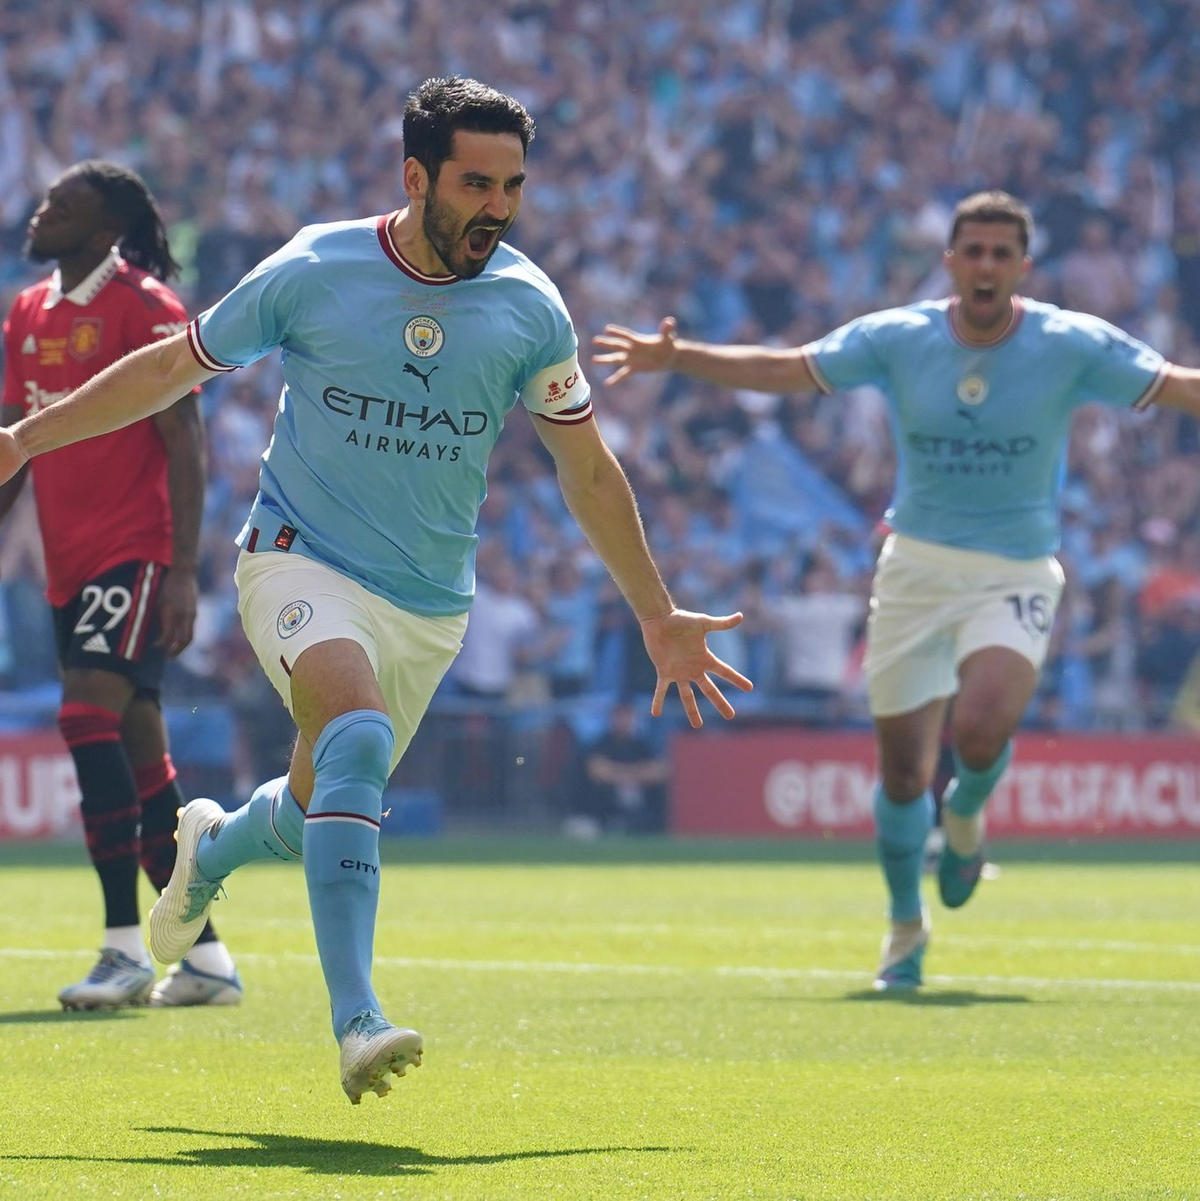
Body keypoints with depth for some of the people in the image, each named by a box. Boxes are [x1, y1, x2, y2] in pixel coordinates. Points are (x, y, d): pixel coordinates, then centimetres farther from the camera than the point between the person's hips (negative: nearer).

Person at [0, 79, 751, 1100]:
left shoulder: (530, 309, -3)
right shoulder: (314, 272, -9)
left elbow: (587, 468, 10)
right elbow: (172, 368, 5)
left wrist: (657, 615, 12)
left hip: (430, 607, 4)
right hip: (302, 564, -4)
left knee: (321, 807, 11)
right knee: (357, 736, -31)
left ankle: (213, 847, 50)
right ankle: (357, 1021, -36)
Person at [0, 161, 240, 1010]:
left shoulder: (146, 305, -8)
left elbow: (183, 444, -11)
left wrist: (183, 569, -17)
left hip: (135, 554, -8)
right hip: (70, 561, 8)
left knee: (89, 714, -20)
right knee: (139, 751, 8)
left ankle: (127, 950, -18)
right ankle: (207, 957, 15)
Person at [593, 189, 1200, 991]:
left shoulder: (1074, 346, -8)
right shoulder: (897, 339, -3)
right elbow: (785, 370, 5)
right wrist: (675, 358, -3)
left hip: (1015, 578, -2)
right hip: (916, 566, 2)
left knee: (982, 727, -28)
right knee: (903, 770, 1)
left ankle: (967, 811, 11)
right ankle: (907, 924, 28)